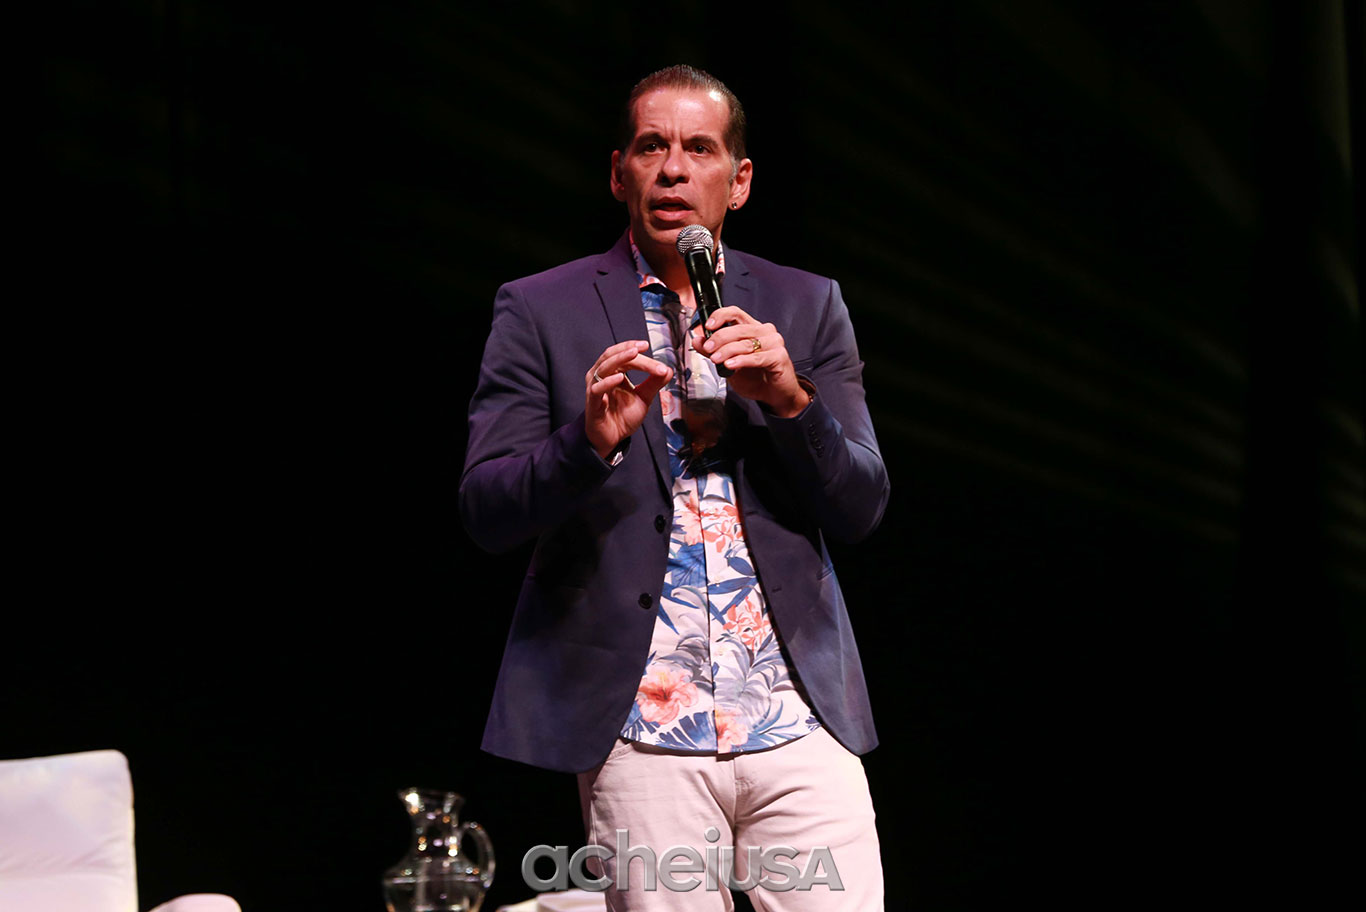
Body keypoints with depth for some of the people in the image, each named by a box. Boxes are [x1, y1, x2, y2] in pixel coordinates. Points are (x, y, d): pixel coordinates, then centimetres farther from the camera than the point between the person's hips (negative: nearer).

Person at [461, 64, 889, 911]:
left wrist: (792, 398, -10)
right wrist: (589, 440, -21)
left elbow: (862, 508, 8)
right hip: (643, 729, -2)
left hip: (800, 716, 2)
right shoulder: (542, 311, 4)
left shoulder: (805, 307, 12)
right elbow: (486, 510, -2)